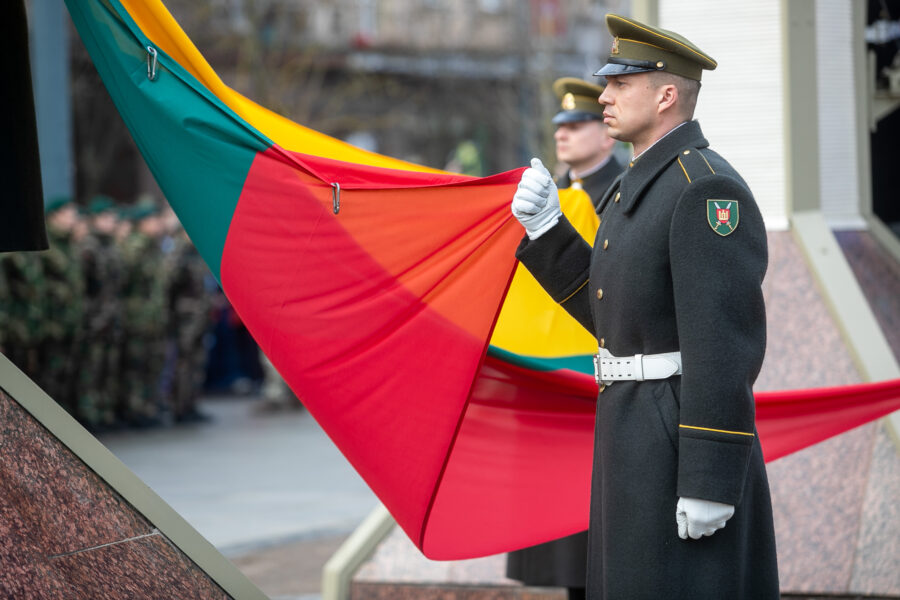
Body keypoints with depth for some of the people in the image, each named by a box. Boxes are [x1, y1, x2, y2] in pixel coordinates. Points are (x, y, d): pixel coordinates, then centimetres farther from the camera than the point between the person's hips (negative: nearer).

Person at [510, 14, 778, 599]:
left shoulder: (706, 189, -18)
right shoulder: (644, 186, 15)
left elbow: (725, 343, -22)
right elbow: (611, 313, 19)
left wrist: (710, 483, -25)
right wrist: (546, 228, 8)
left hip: (685, 442, -10)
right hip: (639, 434, 10)